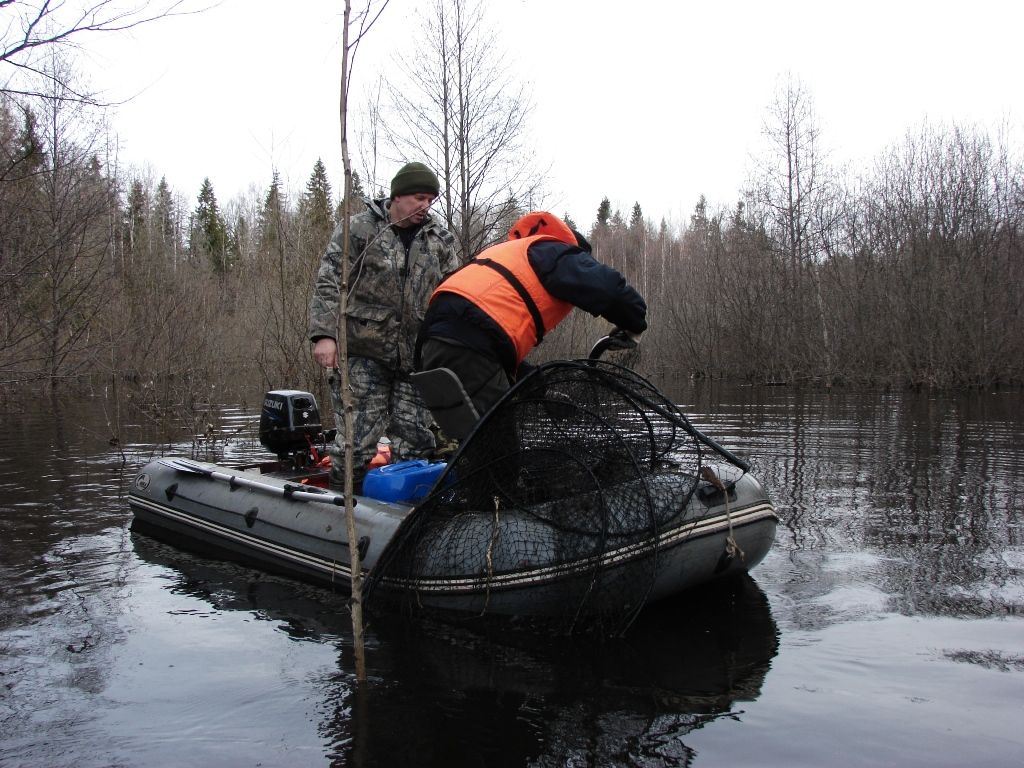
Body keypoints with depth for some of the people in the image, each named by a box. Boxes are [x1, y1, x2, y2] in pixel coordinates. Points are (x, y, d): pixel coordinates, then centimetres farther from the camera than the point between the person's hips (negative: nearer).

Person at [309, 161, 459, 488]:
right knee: (358, 439, -5)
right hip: (363, 351, -4)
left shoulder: (439, 239, 12)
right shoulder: (359, 228, 1)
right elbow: (328, 282, -5)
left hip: (415, 354, 4)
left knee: (416, 441, 6)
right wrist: (324, 334, -16)